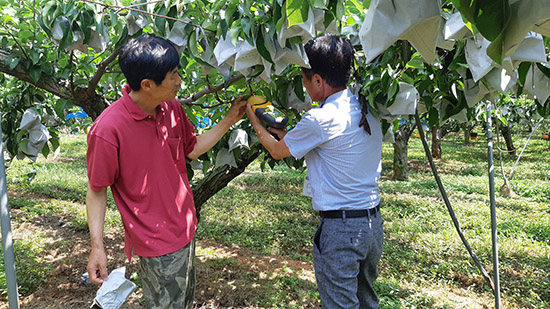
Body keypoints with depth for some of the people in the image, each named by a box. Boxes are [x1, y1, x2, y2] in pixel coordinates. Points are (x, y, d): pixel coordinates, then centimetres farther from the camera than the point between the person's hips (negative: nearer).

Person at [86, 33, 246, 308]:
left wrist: (229, 120, 9)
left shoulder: (173, 109, -2)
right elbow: (97, 190, -14)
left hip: (186, 230, 7)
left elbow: (192, 149, 12)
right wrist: (97, 247, -15)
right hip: (156, 244, -7)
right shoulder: (108, 129, -23)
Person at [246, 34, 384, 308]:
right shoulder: (367, 109, 3)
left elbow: (277, 151, -1)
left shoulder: (320, 119, -20)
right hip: (373, 222, 8)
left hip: (340, 228, -8)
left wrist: (253, 119, 15)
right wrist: (286, 134, 21)